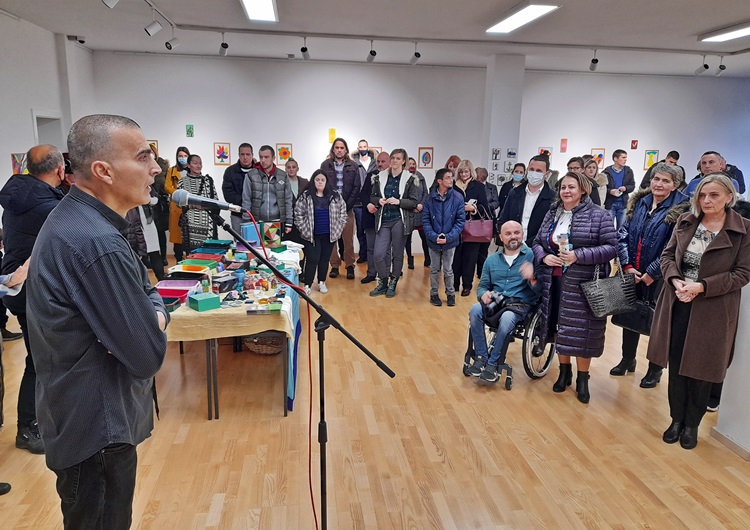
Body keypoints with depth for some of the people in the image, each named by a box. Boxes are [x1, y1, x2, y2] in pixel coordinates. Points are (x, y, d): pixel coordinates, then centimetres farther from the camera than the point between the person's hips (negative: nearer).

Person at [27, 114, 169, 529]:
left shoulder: (74, 218, 4)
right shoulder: (96, 243, -30)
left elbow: (146, 291, 9)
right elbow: (148, 356, -26)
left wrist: (155, 313, -12)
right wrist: (153, 326, -5)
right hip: (98, 430, -10)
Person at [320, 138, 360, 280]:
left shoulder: (353, 166, 6)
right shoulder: (325, 165, 6)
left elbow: (356, 188, 2)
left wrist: (347, 206, -6)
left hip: (347, 208, 0)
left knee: (348, 240, 0)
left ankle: (350, 266, 11)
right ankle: (334, 266, 13)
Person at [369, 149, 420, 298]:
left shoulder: (410, 179, -2)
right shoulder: (380, 177, 6)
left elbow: (414, 202, -4)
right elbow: (372, 197, 13)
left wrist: (398, 201, -18)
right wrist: (378, 200, -8)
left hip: (400, 220, -2)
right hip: (383, 220, 3)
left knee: (397, 254, 6)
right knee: (379, 254, -2)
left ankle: (393, 284, 21)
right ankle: (383, 282, 17)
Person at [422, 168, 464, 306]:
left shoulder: (458, 198, -9)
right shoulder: (429, 198, -7)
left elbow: (460, 220, -8)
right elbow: (425, 220, -5)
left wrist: (449, 237, -17)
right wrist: (434, 236, -17)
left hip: (450, 241, -1)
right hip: (433, 241, 1)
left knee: (448, 269, 10)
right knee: (434, 269, 14)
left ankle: (450, 294, 28)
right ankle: (434, 294, 29)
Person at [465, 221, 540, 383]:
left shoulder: (531, 256, 1)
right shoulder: (492, 260, 14)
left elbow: (540, 291, -4)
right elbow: (482, 285, 17)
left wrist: (532, 279, -27)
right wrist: (484, 294, -7)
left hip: (521, 305, -4)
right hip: (495, 302, 4)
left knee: (506, 318, -36)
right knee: (475, 310, -28)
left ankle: (493, 363, -17)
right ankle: (481, 357, -15)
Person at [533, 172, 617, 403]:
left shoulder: (598, 215, -7)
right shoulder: (552, 213, 9)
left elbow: (611, 248, -11)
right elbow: (537, 242, 14)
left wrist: (578, 256, -20)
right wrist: (544, 256, -8)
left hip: (583, 284, -4)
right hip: (554, 282, 5)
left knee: (580, 330, 2)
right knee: (561, 327, 13)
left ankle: (582, 379, 20)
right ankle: (564, 372, 31)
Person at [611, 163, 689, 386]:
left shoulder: (680, 209, -10)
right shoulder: (639, 202, 4)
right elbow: (624, 234, 1)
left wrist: (651, 273, -17)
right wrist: (627, 265, -8)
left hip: (658, 277, -4)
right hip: (631, 273, 4)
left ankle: (655, 370, 25)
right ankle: (627, 360, 34)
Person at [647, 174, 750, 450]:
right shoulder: (685, 222, 2)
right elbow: (667, 254, 6)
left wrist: (702, 286, -19)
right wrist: (676, 281, -13)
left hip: (712, 310, -3)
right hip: (678, 304, 3)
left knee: (700, 367, 9)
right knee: (676, 363, 10)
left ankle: (692, 424, 28)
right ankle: (676, 419, 27)